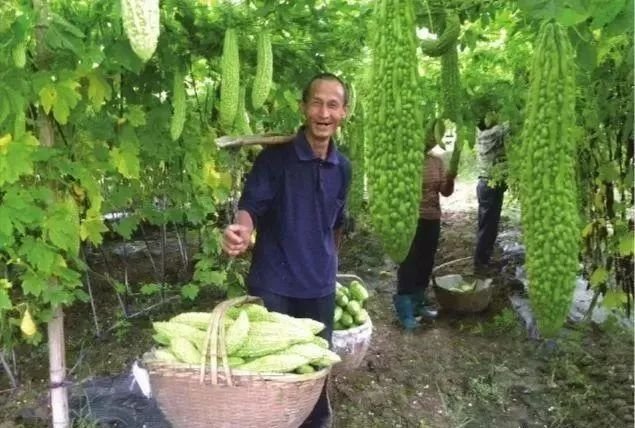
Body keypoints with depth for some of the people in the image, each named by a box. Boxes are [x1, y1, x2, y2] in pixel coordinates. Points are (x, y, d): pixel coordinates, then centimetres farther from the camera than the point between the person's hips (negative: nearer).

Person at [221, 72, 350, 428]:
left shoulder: (343, 168, 4)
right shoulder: (275, 157, -11)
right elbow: (251, 205, -17)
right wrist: (241, 231, -39)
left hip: (320, 286, 4)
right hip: (272, 283, -4)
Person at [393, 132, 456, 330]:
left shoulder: (437, 161, 8)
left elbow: (446, 192, 7)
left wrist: (450, 179, -11)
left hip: (432, 220, 6)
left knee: (425, 264, 13)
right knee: (409, 264, -3)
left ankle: (418, 303, 27)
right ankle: (405, 310, 3)